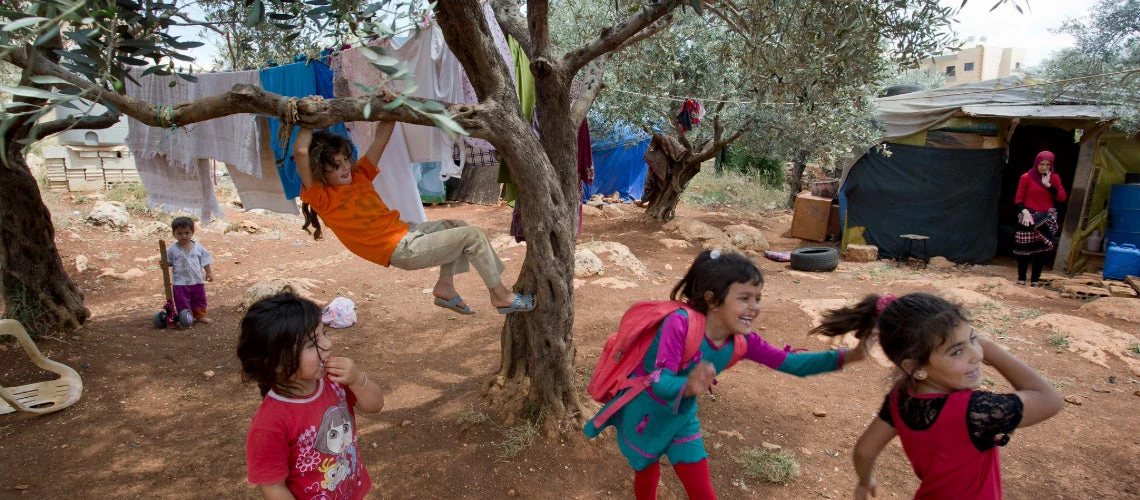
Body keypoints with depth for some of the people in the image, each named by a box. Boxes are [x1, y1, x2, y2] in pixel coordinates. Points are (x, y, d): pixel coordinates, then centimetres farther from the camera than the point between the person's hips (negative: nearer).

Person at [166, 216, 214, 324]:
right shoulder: (172, 249, -6)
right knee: (182, 303, 4)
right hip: (180, 282, -2)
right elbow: (168, 262, 3)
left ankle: (200, 316, 29)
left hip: (197, 280, 2)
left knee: (199, 300, 15)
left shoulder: (198, 247, -2)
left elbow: (205, 260, 5)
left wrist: (209, 272, 3)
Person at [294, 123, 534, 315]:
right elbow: (300, 151, -30)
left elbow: (381, 137, 9)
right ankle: (501, 296, 2)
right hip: (402, 250, -9)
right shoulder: (322, 198, -14)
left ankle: (445, 285, 14)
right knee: (473, 235, -9)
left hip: (405, 232, 9)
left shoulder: (358, 175, 7)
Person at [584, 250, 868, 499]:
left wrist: (849, 355, -23)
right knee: (647, 477, 21)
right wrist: (687, 387, -62)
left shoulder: (741, 341, -15)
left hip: (682, 417, 5)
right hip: (645, 414, -4)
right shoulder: (680, 323, -35)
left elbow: (790, 363, -12)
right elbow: (660, 382, -39)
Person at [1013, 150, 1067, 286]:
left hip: (1046, 219, 3)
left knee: (1042, 249, 4)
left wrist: (1048, 185, -11)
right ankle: (1021, 278, 11)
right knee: (1025, 249, 0)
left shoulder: (1054, 178, 7)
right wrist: (1024, 211, -19)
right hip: (1029, 217, -3)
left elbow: (1062, 197, -3)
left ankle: (1035, 279, 12)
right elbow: (1018, 199, -4)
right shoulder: (1027, 177, -3)